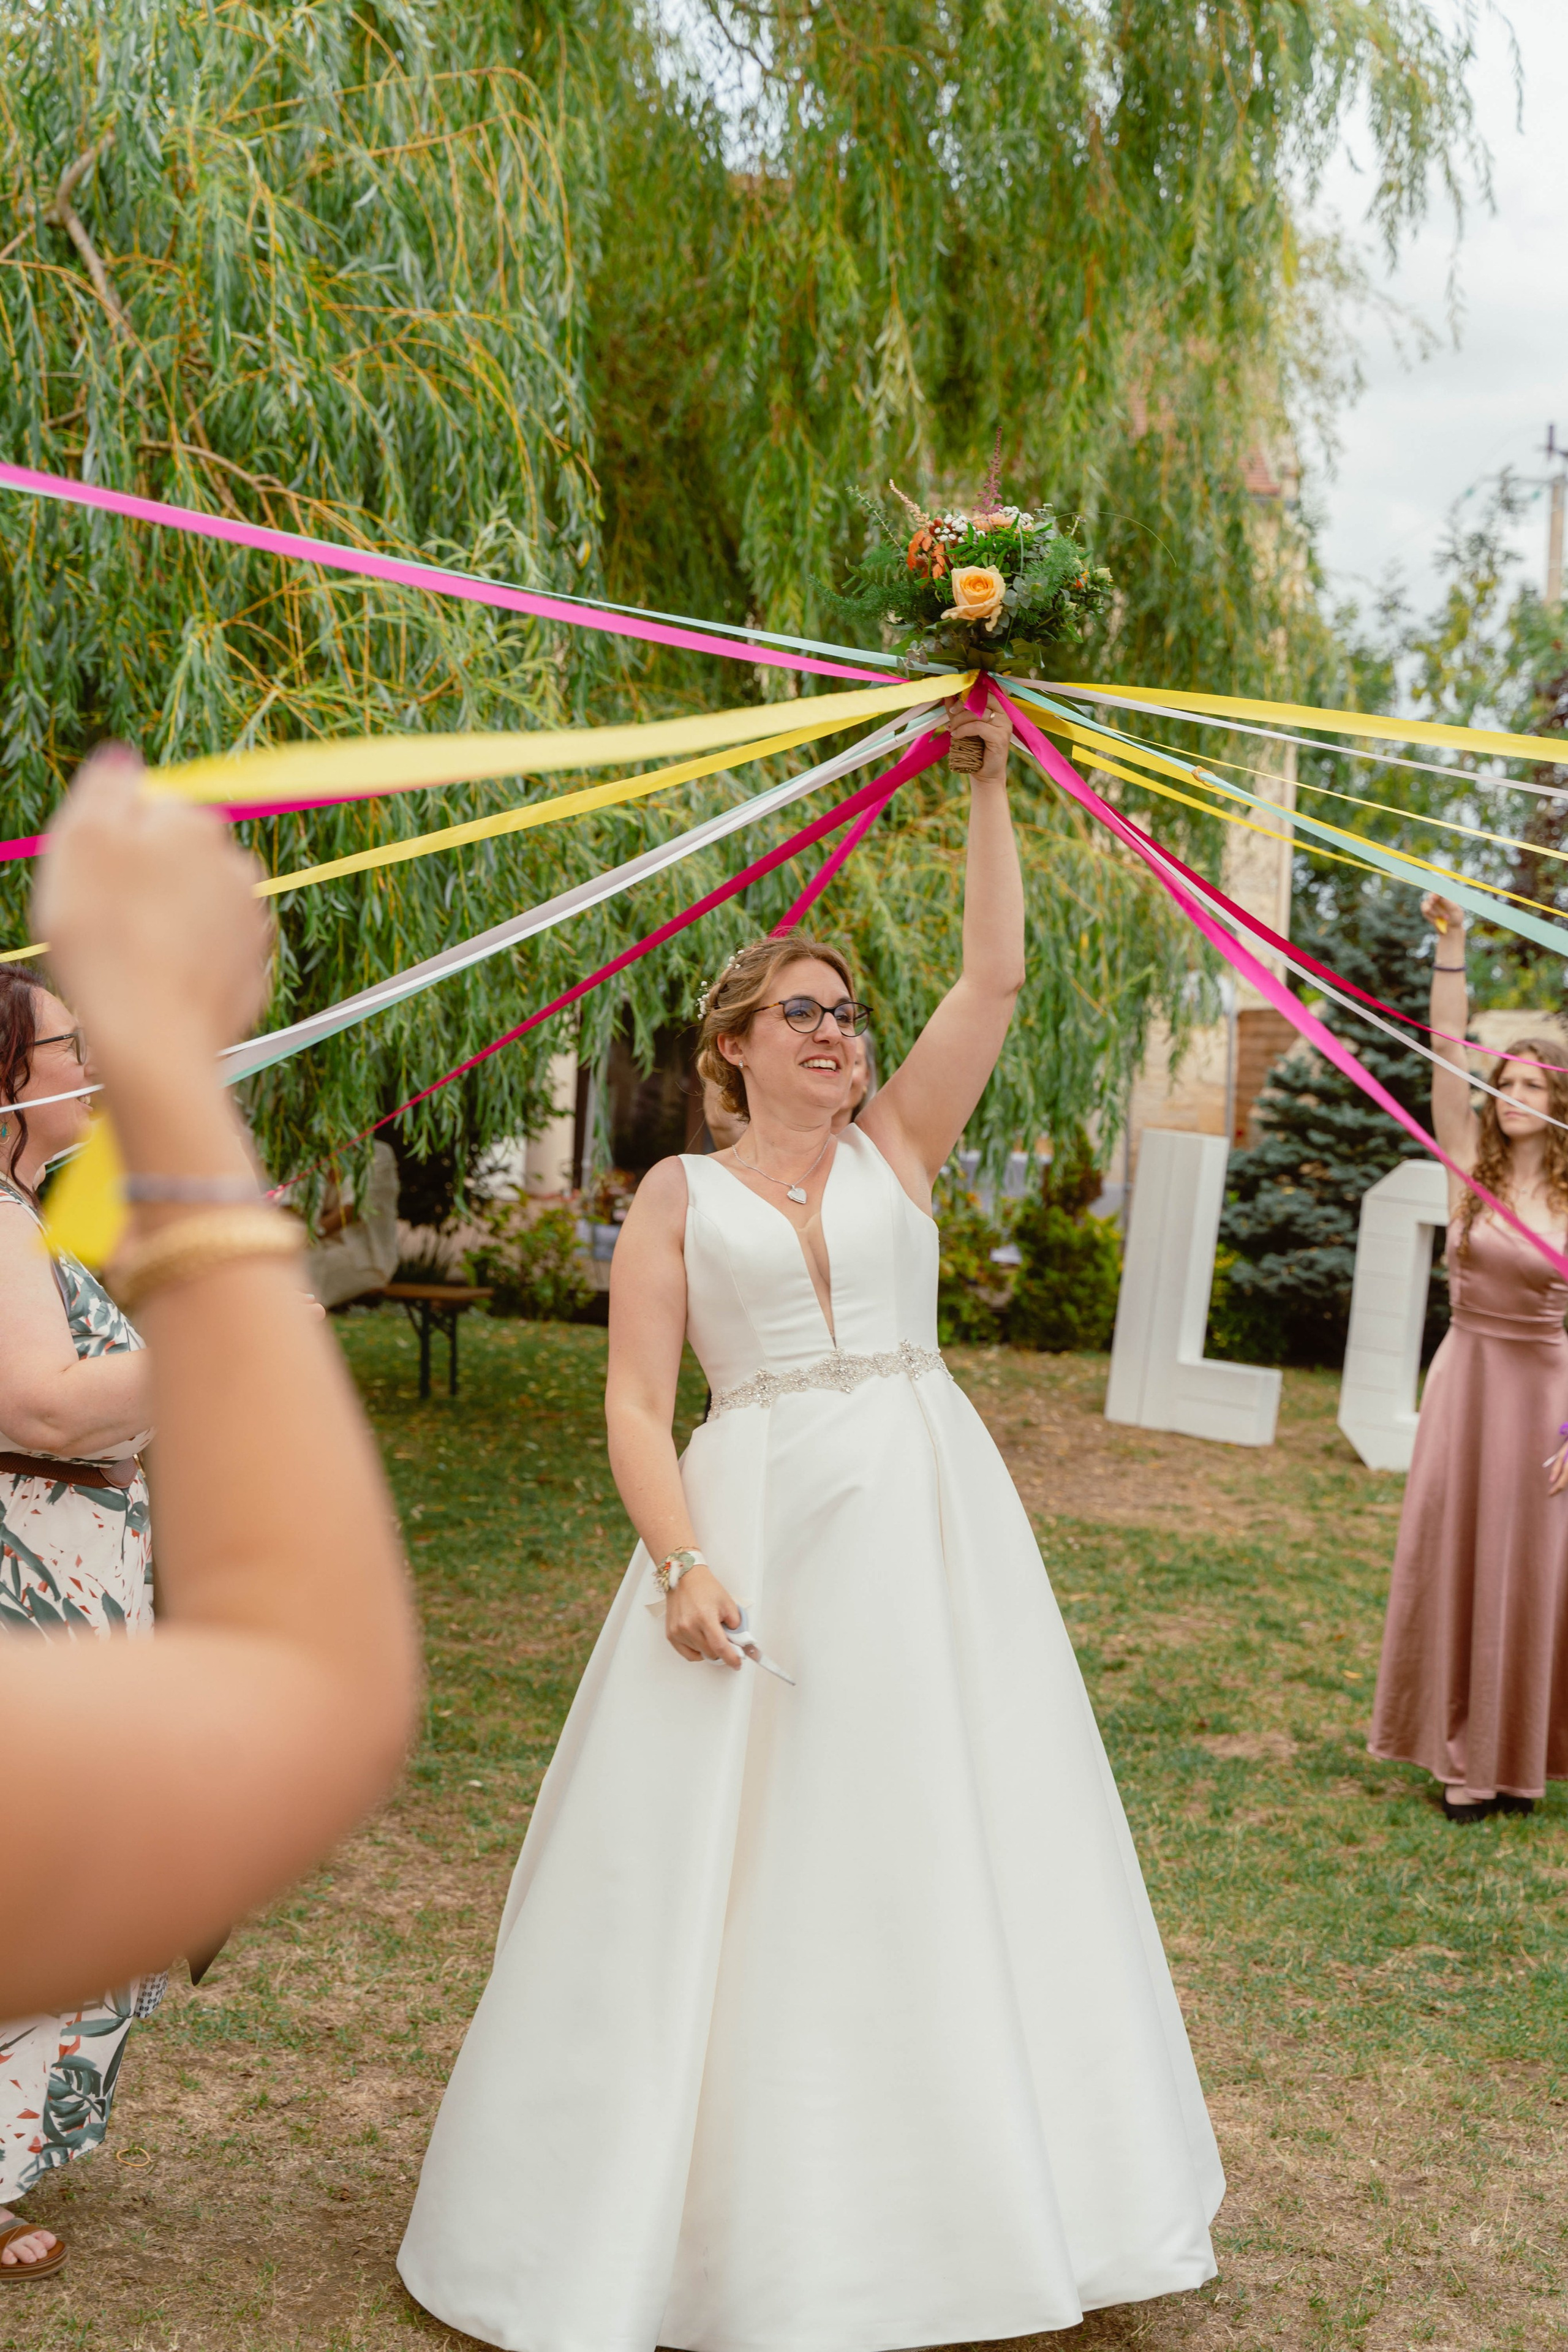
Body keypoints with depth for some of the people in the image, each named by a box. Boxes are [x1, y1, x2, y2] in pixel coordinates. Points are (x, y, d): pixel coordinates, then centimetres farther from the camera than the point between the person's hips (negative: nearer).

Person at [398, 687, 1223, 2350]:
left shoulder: (897, 1147, 12)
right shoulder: (680, 1194, 6)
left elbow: (994, 978, 4)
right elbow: (635, 1399, -2)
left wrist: (986, 785, 2)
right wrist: (681, 1560, -16)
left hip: (929, 1518, 2)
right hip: (758, 1521, -2)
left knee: (942, 1840, 5)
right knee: (723, 1862, -1)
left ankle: (955, 2203, 18)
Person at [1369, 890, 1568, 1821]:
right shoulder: (1473, 1168, 0)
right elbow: (1447, 1055, -9)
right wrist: (1451, 946, -17)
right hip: (1468, 1381, 1)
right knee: (1459, 1562, 5)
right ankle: (1465, 1755, 15)